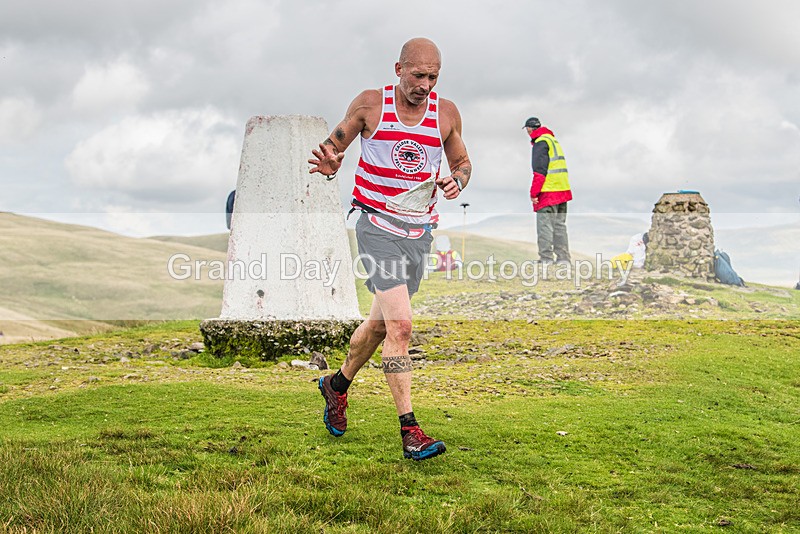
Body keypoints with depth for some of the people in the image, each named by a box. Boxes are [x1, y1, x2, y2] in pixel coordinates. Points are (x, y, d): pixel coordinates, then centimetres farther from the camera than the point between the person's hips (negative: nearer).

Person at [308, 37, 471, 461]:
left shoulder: (446, 113, 3)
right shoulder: (369, 104, -5)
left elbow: (462, 162, 17)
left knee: (380, 323, 18)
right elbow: (333, 144, 6)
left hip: (420, 232, 5)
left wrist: (457, 180, -7)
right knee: (400, 325, -18)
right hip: (377, 226, -5)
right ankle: (409, 431, -16)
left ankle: (337, 383, 44)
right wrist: (330, 164, -18)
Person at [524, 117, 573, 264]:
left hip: (548, 191, -9)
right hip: (562, 190, 9)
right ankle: (563, 258, 12)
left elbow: (539, 170, -17)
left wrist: (533, 193, -15)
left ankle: (545, 259, -9)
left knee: (544, 226, -7)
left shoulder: (540, 143, -9)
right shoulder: (554, 140, 20)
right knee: (559, 225, 11)